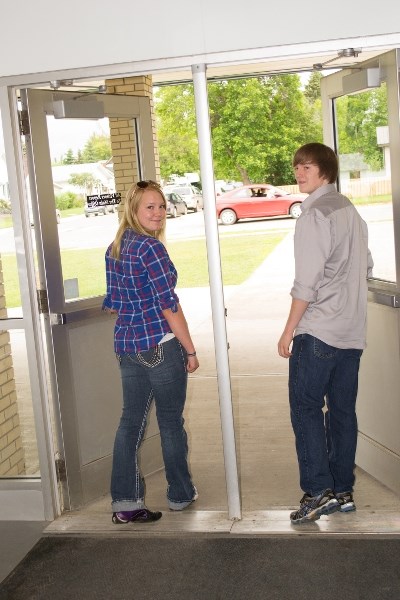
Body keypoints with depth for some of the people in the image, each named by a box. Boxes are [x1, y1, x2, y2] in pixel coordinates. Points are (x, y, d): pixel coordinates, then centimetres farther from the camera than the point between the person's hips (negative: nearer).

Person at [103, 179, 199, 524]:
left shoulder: (114, 249, 9)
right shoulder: (151, 247, -16)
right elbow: (169, 304, -16)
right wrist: (190, 351, -9)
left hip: (126, 346, 7)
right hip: (161, 345, -7)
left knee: (131, 421, 10)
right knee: (171, 421, 9)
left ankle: (125, 502, 12)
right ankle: (180, 495, 25)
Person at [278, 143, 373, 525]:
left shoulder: (315, 214, -12)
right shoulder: (350, 210, 15)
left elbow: (307, 281, -16)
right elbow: (366, 268, 20)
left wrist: (289, 331, -10)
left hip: (318, 331, -8)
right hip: (352, 332, 8)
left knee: (305, 407, -2)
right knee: (342, 410, 10)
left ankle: (317, 491, -2)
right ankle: (342, 491, 16)